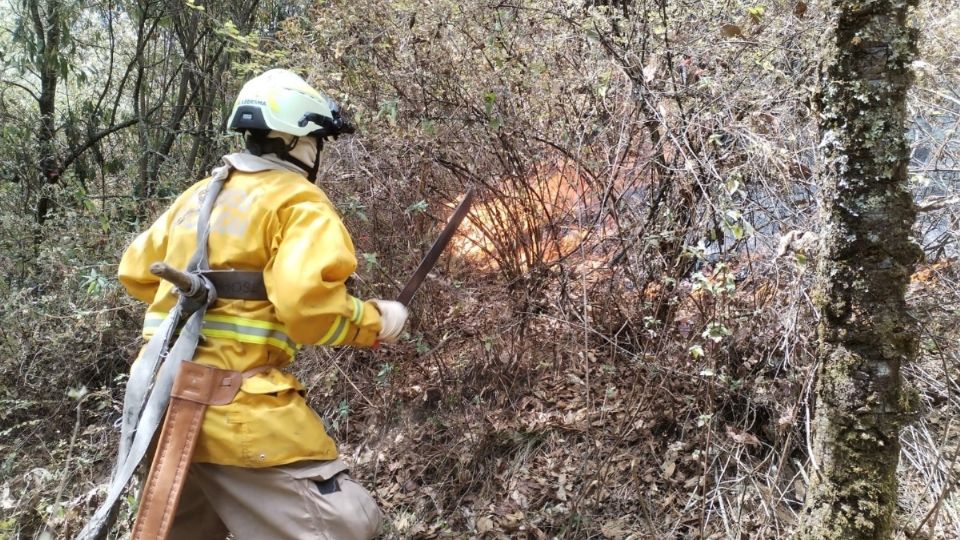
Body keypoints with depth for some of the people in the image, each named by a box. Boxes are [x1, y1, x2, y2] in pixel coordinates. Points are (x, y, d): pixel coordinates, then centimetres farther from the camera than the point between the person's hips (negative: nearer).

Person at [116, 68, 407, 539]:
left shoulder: (197, 195, 17)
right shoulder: (298, 202, -7)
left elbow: (136, 271, 24)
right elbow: (306, 302, -21)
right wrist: (376, 322, -6)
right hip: (238, 406, -9)